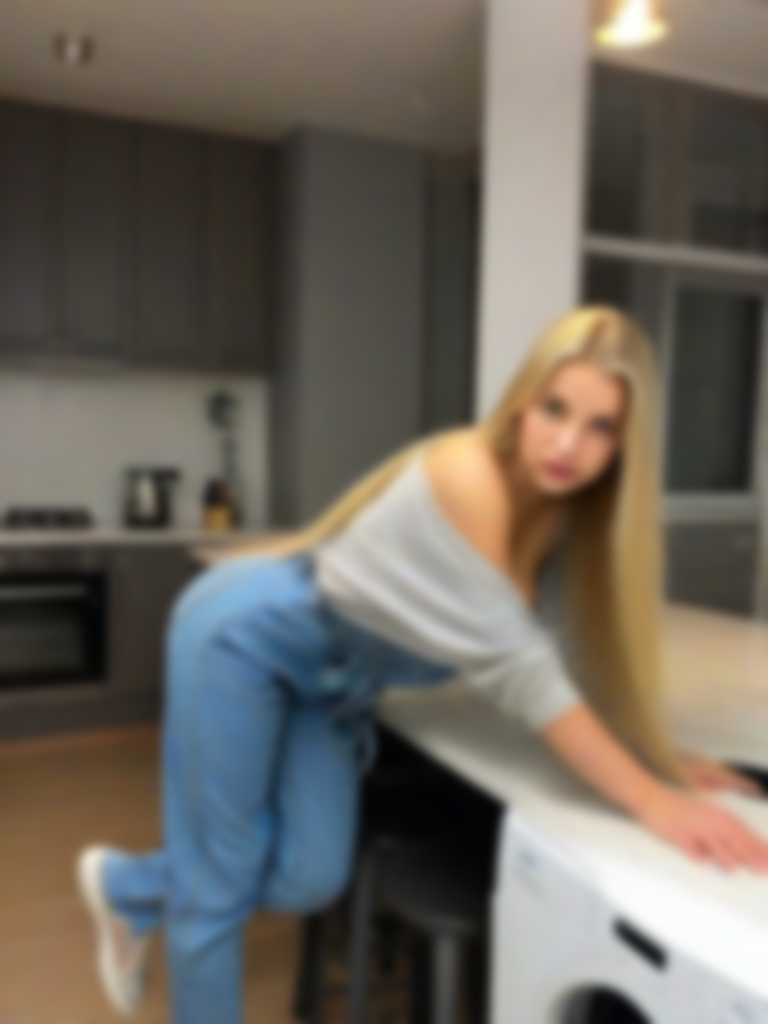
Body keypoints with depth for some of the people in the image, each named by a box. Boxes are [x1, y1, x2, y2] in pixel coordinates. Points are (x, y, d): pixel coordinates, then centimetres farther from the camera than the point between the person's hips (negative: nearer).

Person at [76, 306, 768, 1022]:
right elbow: (513, 663, -33)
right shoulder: (467, 474, -33)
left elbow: (589, 649, 1)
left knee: (310, 880, 5)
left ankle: (128, 890, 32)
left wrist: (659, 758, -8)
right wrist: (651, 800, -30)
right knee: (222, 883, 2)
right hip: (245, 636, -7)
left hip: (331, 676, 7)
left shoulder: (563, 507, -8)